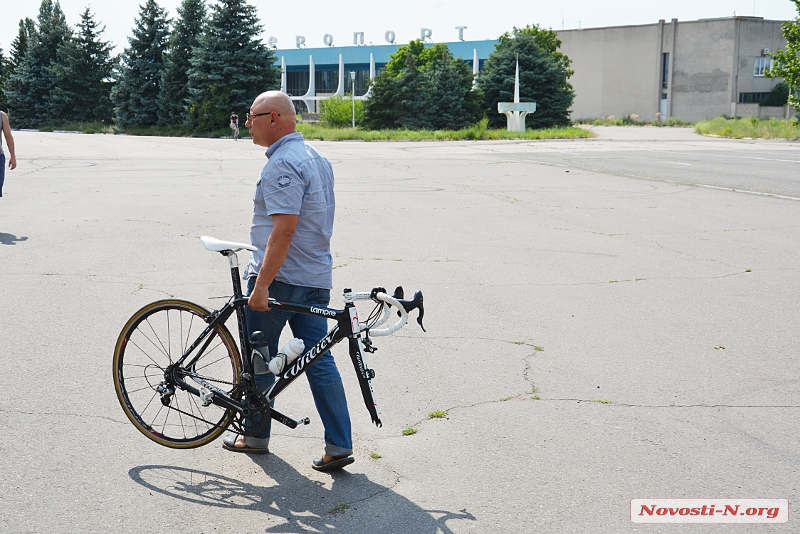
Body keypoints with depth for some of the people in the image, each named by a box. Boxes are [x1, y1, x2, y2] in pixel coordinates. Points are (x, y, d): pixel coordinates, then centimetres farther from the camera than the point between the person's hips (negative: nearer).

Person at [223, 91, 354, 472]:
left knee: (259, 358, 8)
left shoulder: (282, 164, -16)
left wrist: (261, 285, -25)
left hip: (279, 277, -9)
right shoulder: (317, 158, 15)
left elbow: (284, 229, -25)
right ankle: (339, 445, 3)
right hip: (316, 278, 9)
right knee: (319, 359, 6)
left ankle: (256, 436, 22)